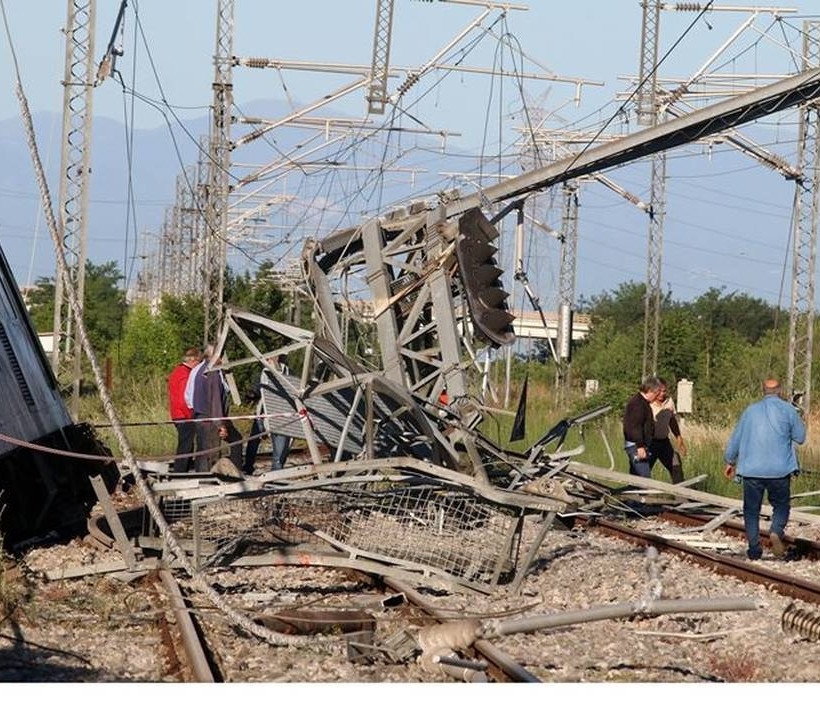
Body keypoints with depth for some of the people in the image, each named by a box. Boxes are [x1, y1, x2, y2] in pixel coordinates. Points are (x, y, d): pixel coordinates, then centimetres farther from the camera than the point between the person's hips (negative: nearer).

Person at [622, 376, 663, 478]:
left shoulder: (642, 402, 19)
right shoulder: (638, 403, -16)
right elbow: (635, 426, -23)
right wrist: (640, 446, -25)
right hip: (636, 446, -11)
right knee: (644, 476, -15)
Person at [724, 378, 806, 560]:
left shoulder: (751, 410, 9)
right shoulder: (787, 409, 0)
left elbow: (736, 437, 14)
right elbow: (800, 437, 5)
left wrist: (730, 461, 25)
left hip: (752, 470, 2)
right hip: (779, 470, -2)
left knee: (751, 510, 11)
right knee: (781, 505, 11)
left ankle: (754, 548, 5)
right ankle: (776, 531, -17)